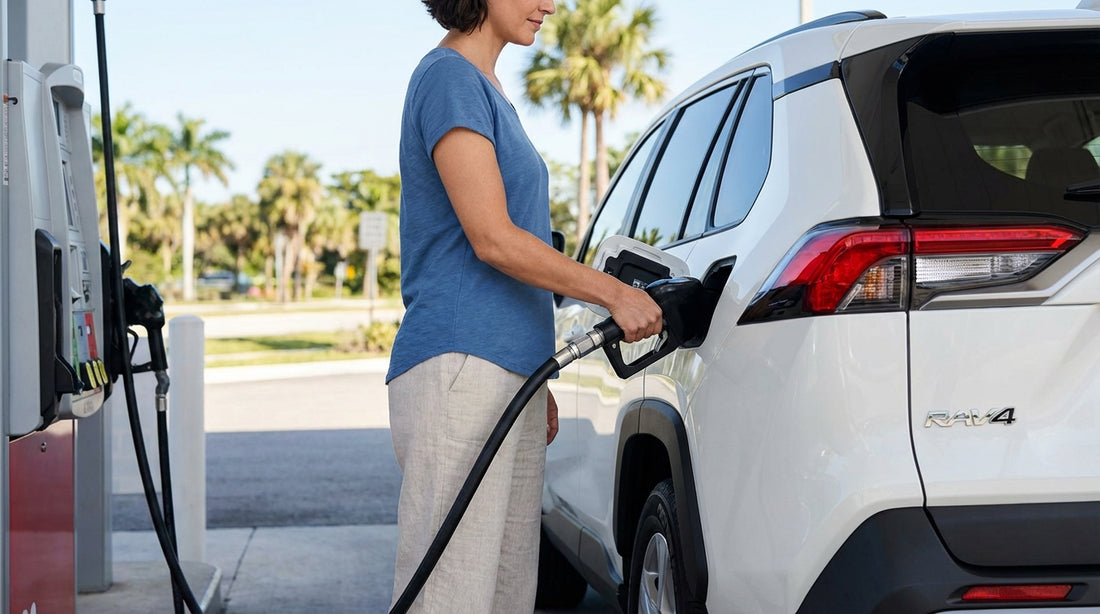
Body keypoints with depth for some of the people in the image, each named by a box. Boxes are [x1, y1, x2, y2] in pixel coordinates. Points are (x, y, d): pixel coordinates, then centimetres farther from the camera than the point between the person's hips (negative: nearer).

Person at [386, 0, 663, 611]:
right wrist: (615, 293, -9)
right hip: (459, 366, -10)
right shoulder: (448, 79, -7)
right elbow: (492, 239, -15)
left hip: (510, 375, 10)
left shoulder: (487, 90, 22)